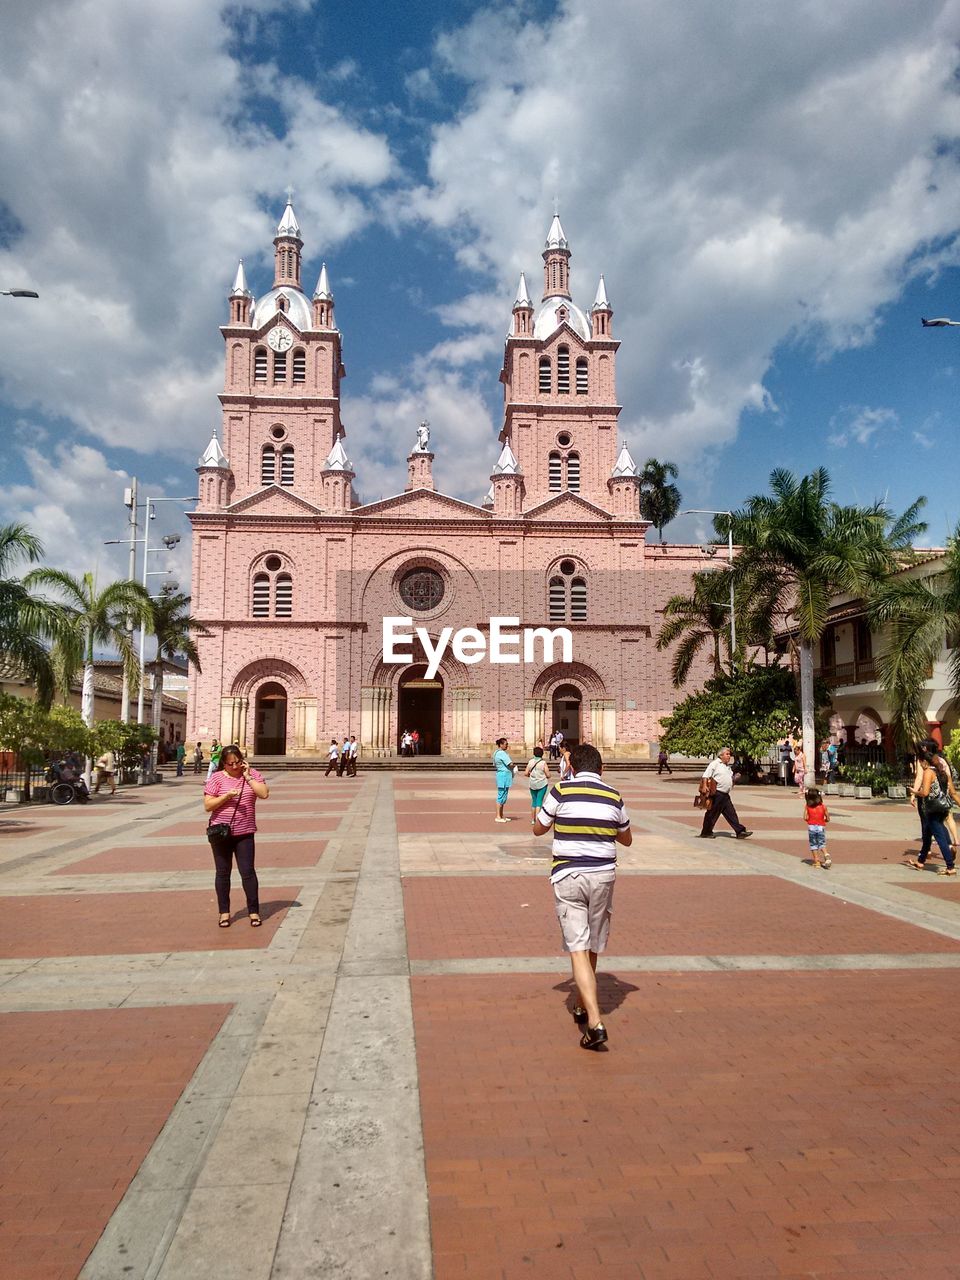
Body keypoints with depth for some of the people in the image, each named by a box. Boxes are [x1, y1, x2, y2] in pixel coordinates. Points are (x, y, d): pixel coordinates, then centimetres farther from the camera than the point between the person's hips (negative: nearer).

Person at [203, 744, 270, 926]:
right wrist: (227, 796, -19)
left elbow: (264, 794, -13)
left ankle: (254, 912, 9)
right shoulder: (217, 778, -3)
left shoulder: (253, 775, 1)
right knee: (223, 872, 9)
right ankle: (224, 912, 21)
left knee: (248, 872, -1)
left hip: (244, 833, 0)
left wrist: (247, 776, -14)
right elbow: (207, 805, -6)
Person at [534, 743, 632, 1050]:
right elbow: (626, 840, 16)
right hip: (603, 875, 3)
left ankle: (595, 1022, -15)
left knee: (578, 949, -4)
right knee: (592, 947, 18)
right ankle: (584, 1007, 35)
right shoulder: (614, 797, 2)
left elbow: (538, 829, 7)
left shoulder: (560, 792, -6)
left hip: (567, 876, -3)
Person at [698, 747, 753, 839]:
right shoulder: (715, 763, -6)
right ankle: (706, 833, 10)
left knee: (731, 813, 5)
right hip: (716, 794, -8)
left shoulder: (728, 766, 20)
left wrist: (735, 778, 8)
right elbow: (705, 776, -12)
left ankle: (740, 832, 4)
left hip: (725, 795, 8)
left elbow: (731, 779, 29)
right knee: (712, 814, 0)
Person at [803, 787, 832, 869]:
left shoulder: (807, 806, -7)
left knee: (813, 844, 11)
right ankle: (826, 855, -17)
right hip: (821, 827, 1)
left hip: (811, 827, 0)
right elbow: (828, 819, -3)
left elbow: (805, 818, -12)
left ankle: (816, 861, 9)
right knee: (822, 844, 10)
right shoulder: (823, 806, -5)